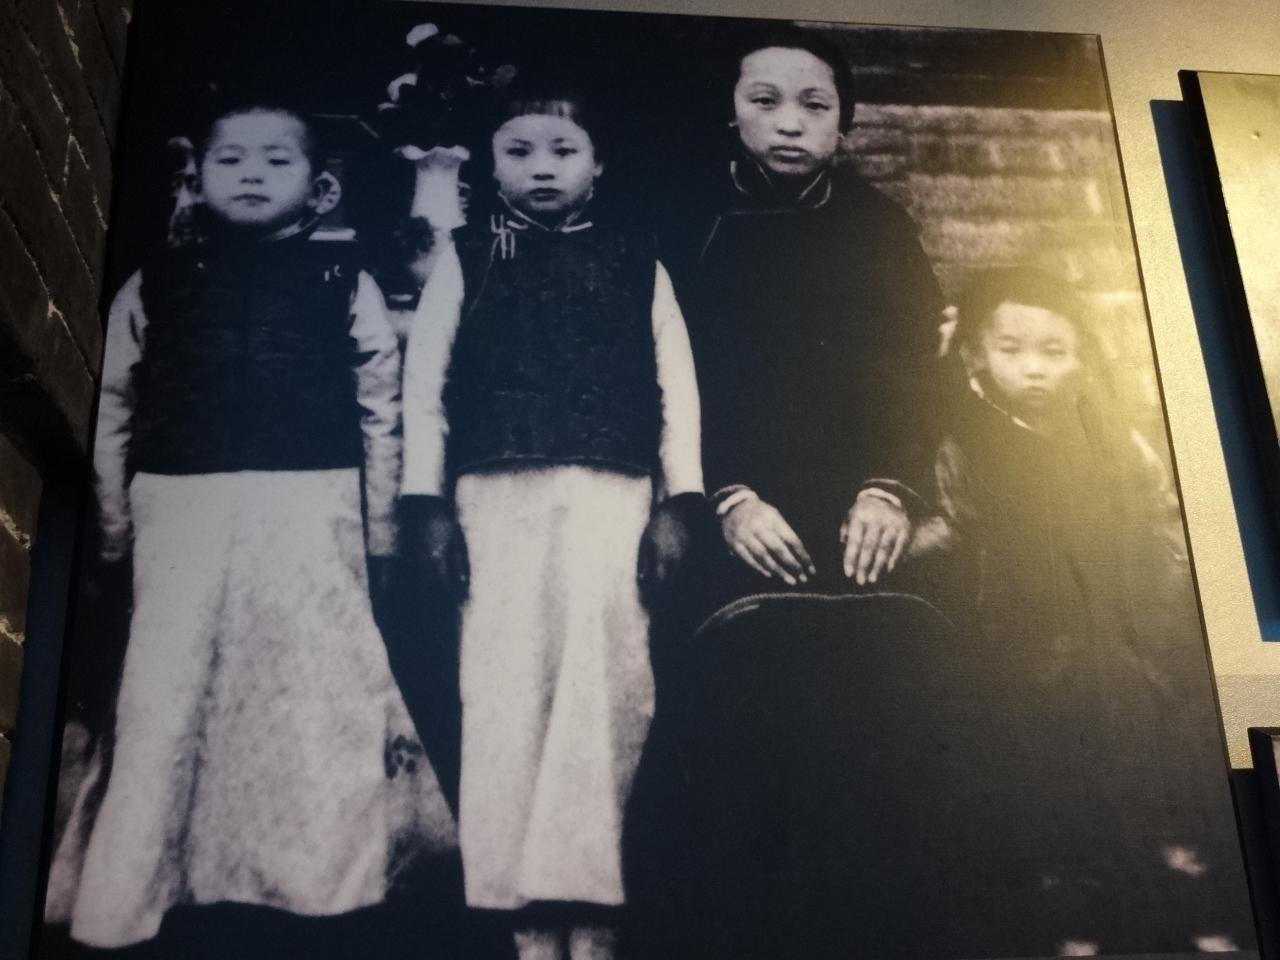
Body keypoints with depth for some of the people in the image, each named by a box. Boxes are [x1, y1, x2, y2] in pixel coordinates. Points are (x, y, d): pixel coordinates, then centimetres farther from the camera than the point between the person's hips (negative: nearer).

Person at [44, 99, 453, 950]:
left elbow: (381, 409, 6)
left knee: (313, 695, 0)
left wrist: (379, 524, 2)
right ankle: (125, 898, 13)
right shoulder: (155, 287, 13)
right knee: (165, 696, 3)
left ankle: (319, 886, 10)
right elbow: (113, 410, 13)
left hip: (310, 508, -1)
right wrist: (114, 525, 10)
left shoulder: (344, 284, 9)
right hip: (181, 509, 1)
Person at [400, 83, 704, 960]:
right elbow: (425, 383, 8)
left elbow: (675, 383, 7)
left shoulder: (636, 261, 12)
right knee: (508, 692, -1)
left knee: (603, 686, -6)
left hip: (611, 496, 0)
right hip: (496, 498, 1)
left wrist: (678, 503, -2)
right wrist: (427, 503, 0)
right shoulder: (467, 258, 12)